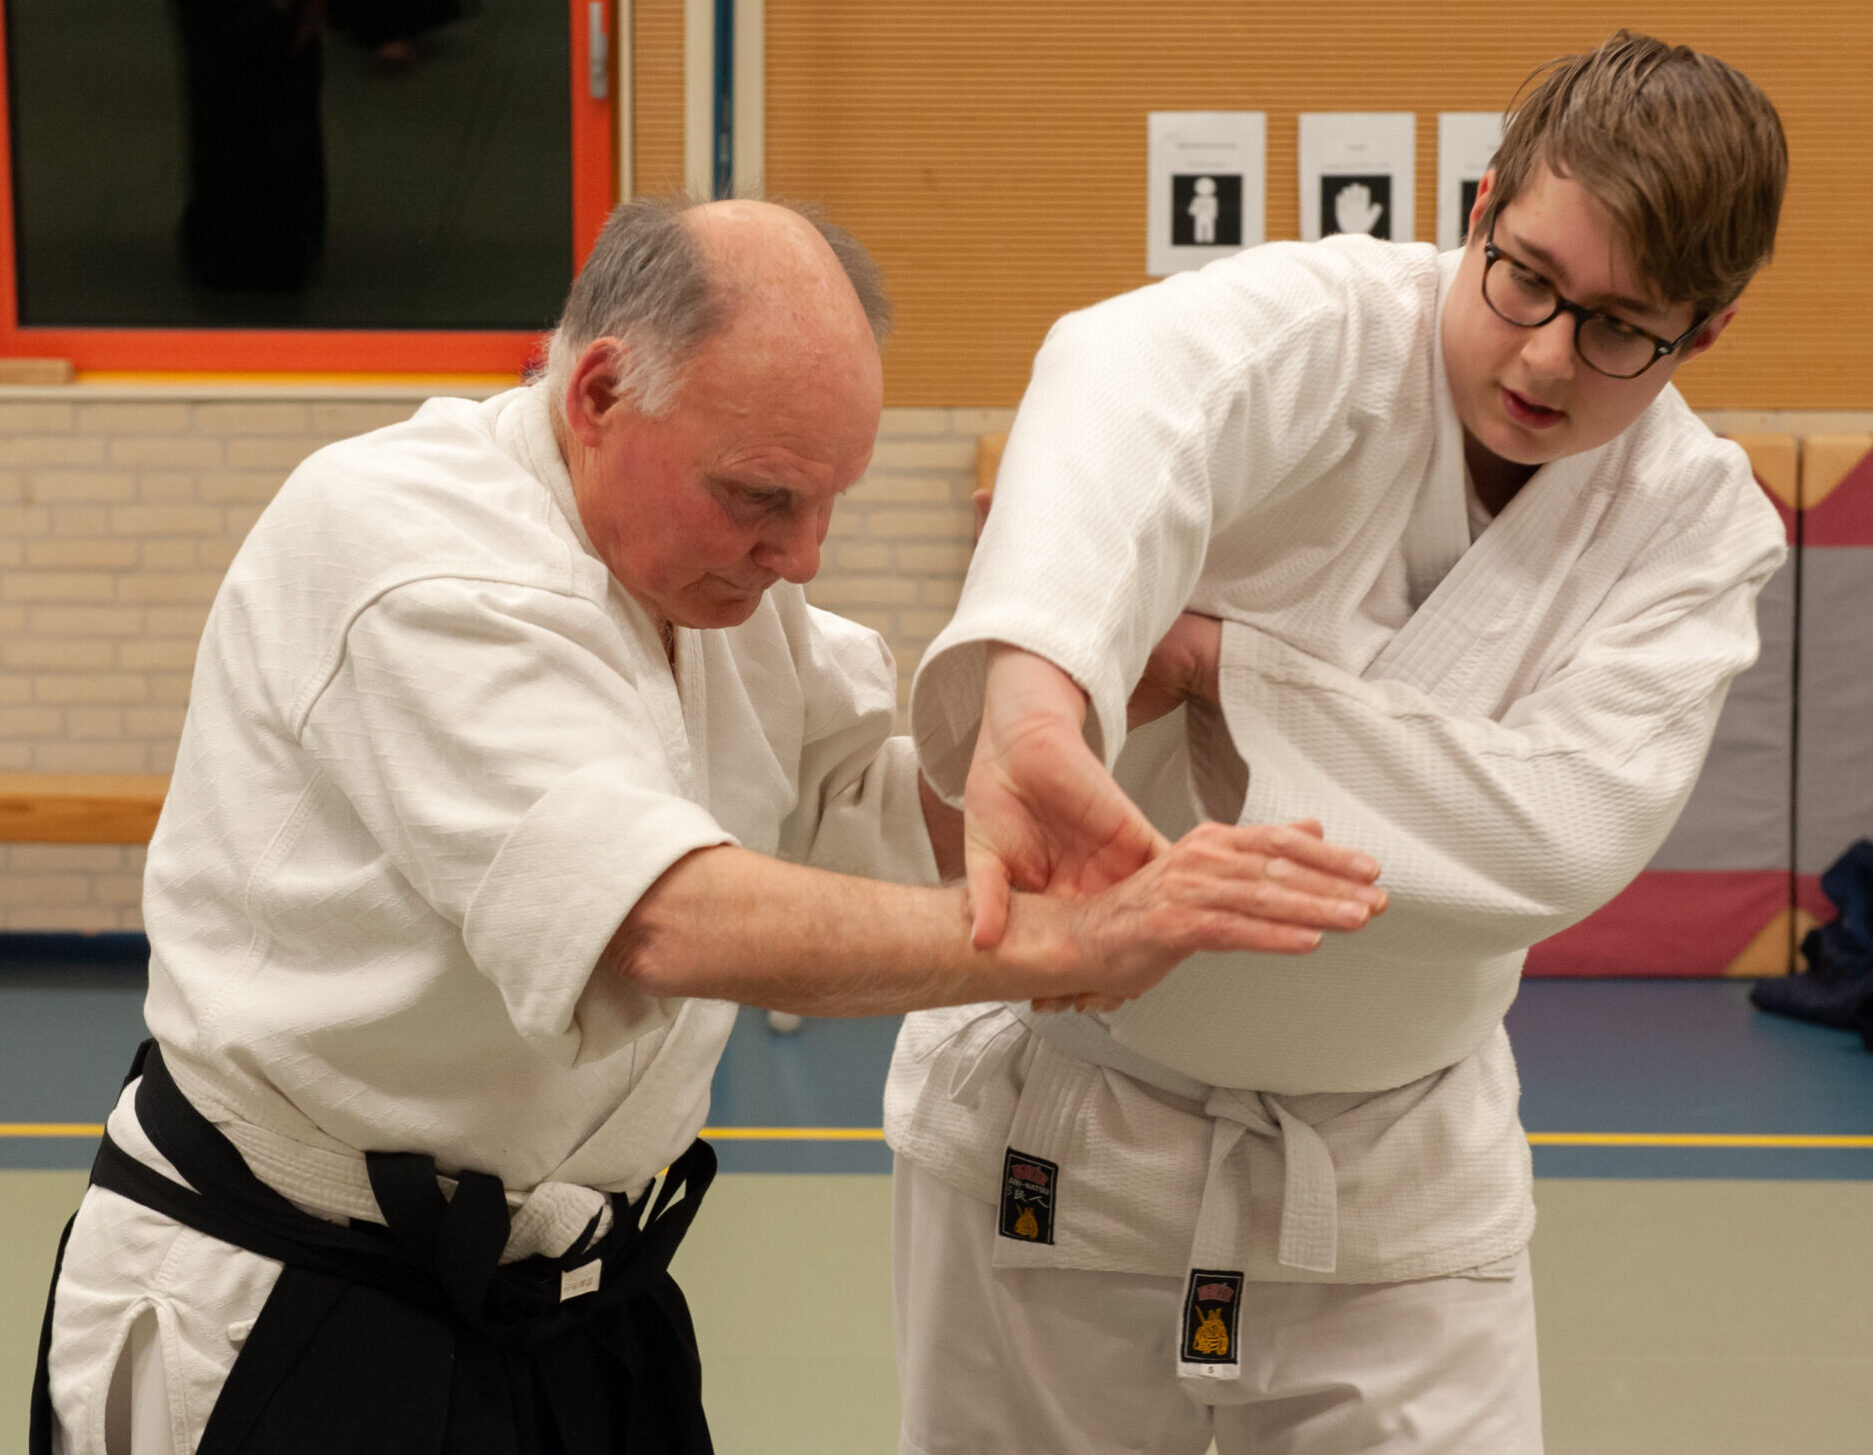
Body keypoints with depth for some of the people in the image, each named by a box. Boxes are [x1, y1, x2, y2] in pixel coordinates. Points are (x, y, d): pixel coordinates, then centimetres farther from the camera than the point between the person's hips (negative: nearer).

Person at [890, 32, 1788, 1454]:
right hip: (1063, 1123, -2)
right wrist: (1032, 694, -66)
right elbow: (1128, 388, -44)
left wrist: (1220, 659, -27)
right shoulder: (1330, 330, -18)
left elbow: (1568, 835, -23)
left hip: (1392, 1170, 2)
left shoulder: (1701, 522, -7)